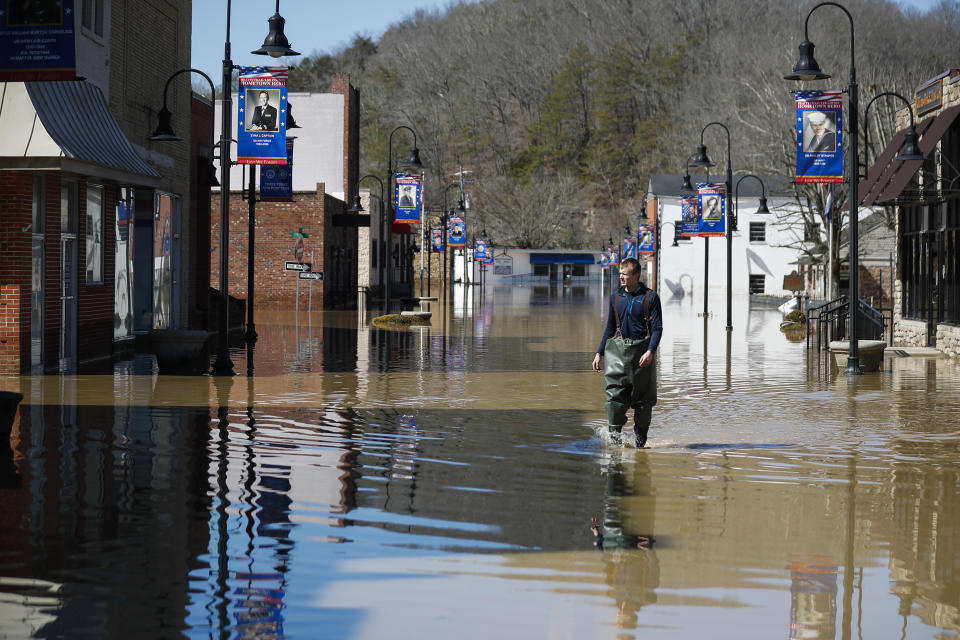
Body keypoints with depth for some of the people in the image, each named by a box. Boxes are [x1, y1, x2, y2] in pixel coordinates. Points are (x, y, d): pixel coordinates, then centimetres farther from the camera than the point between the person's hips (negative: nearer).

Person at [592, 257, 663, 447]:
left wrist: (650, 351, -21)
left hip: (642, 351, -2)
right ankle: (615, 432, -3)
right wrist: (599, 353, 13)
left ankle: (640, 438, 15)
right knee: (615, 392, -12)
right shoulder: (616, 297, 10)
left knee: (644, 399, 3)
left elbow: (657, 328, -6)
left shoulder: (650, 297, -2)